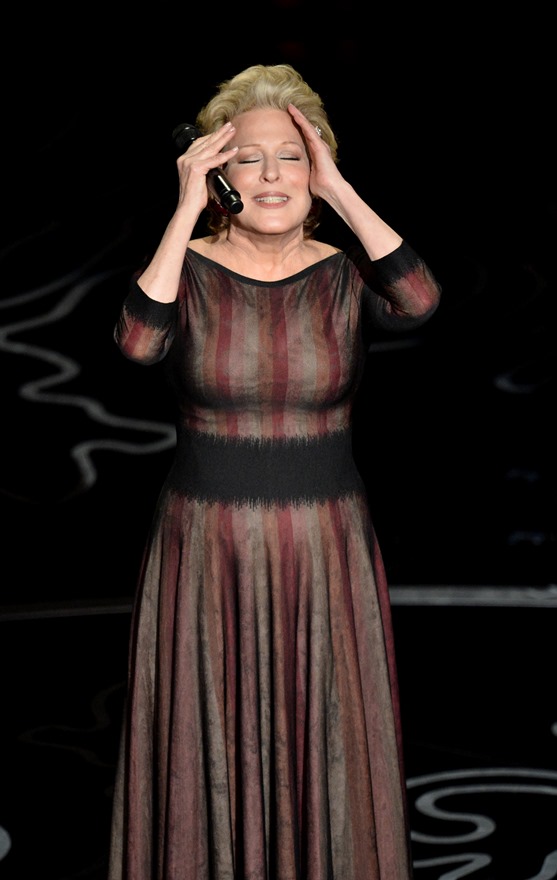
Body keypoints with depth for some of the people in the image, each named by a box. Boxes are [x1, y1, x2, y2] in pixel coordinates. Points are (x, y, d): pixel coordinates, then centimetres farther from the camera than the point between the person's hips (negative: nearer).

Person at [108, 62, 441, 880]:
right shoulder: (187, 267, -2)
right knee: (213, 742, 6)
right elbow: (138, 340, -22)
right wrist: (187, 208, -20)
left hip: (326, 544, 1)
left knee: (325, 742, 8)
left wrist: (340, 190, -17)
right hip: (208, 543, -1)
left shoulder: (345, 275, 1)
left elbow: (419, 302, -20)